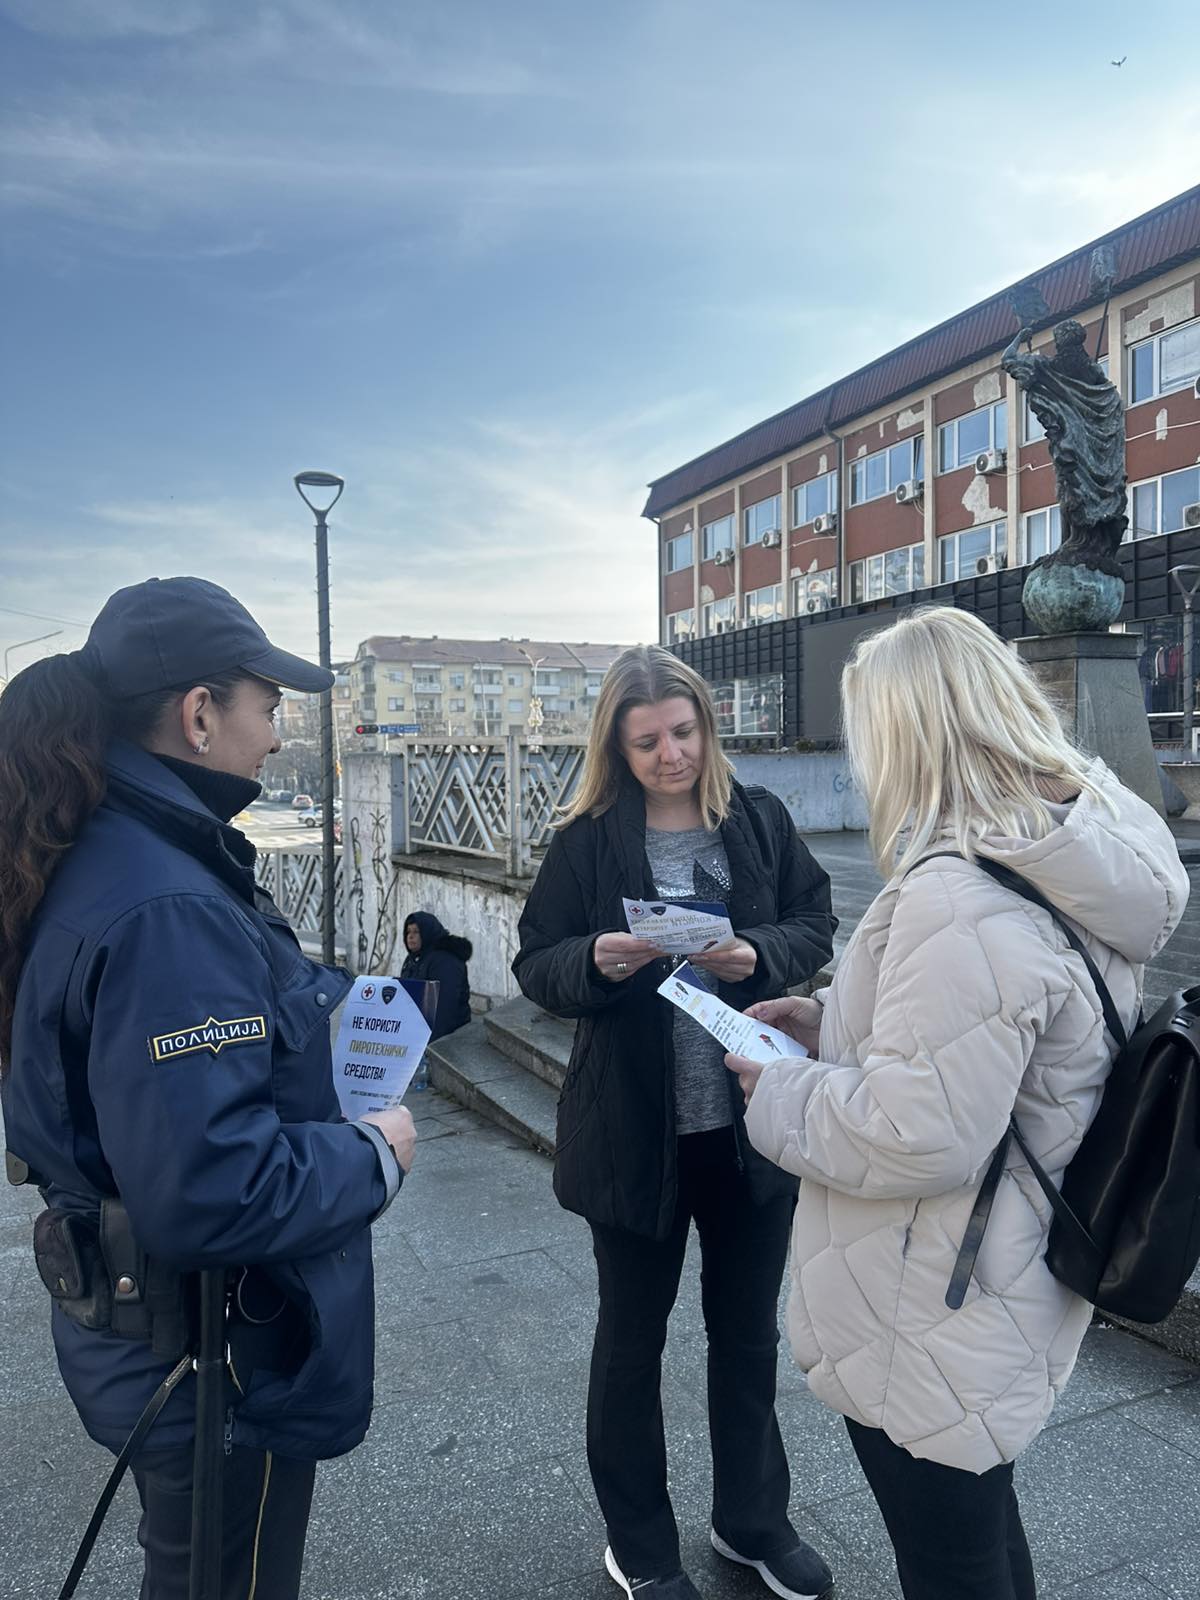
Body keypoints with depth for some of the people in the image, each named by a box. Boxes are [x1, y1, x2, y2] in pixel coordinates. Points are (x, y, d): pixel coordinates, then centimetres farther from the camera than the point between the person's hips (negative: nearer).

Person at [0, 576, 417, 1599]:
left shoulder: (101, 855, -1)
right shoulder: (167, 909, -32)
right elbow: (212, 1190, -36)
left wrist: (315, 997, 2)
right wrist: (373, 1158, -19)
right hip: (223, 1361, -8)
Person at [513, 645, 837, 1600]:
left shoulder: (758, 819, -2)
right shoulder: (588, 840, -7)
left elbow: (816, 929, 1)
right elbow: (535, 967, -5)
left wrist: (759, 955, -19)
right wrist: (595, 960, -26)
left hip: (754, 1123, 2)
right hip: (633, 1128, -2)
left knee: (749, 1330, 21)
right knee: (632, 1338, 17)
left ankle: (752, 1521, 45)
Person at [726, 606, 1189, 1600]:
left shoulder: (962, 900, -32)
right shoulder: (1085, 868, -1)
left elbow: (914, 1138, -30)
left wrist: (779, 1089, -14)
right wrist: (836, 1025, 4)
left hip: (933, 1333, -8)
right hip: (1014, 1293, 9)